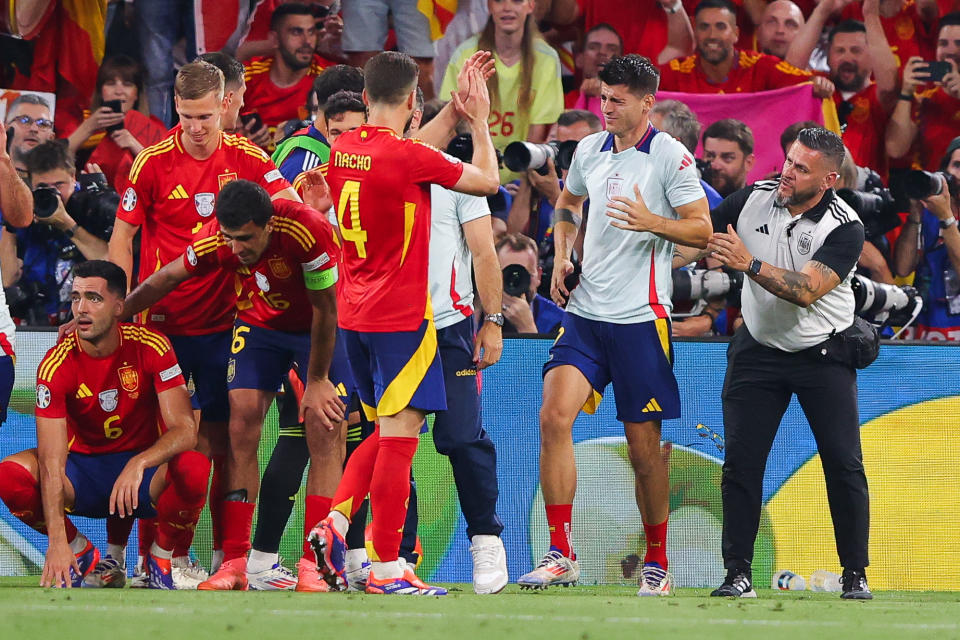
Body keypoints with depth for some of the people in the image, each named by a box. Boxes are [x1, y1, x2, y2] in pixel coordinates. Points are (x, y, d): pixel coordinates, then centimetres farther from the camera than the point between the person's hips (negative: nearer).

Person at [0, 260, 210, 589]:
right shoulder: (55, 365, -17)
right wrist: (57, 541, -35)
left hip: (146, 469, -1)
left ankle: (160, 557, -4)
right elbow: (51, 463, -23)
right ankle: (81, 555, 0)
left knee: (194, 469, -34)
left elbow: (185, 430, -20)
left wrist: (138, 464, -40)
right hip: (82, 470, 1)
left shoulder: (151, 348, -15)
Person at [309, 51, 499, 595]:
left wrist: (456, 113, 30)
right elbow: (489, 182, -3)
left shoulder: (343, 151, 5)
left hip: (354, 314, 8)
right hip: (401, 315, -8)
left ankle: (337, 522, 3)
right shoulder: (407, 157, -16)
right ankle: (387, 569, -5)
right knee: (400, 433, -4)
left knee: (387, 429, 19)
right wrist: (480, 121, 10)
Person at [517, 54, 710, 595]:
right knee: (554, 417, -14)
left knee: (645, 449, 2)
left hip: (641, 317, -4)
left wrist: (653, 222, -25)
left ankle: (657, 564, 18)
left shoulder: (671, 156, -6)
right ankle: (561, 555, -11)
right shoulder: (589, 150, 10)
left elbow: (702, 229, -8)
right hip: (585, 311, 4)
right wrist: (562, 257, 13)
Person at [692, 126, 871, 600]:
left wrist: (750, 264, -39)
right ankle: (738, 574, 0)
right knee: (741, 461, -5)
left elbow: (806, 290, -29)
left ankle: (855, 574, 4)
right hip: (759, 349, 3)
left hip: (823, 355, -3)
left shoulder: (845, 228, -18)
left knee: (844, 464, -6)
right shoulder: (755, 199, -6)